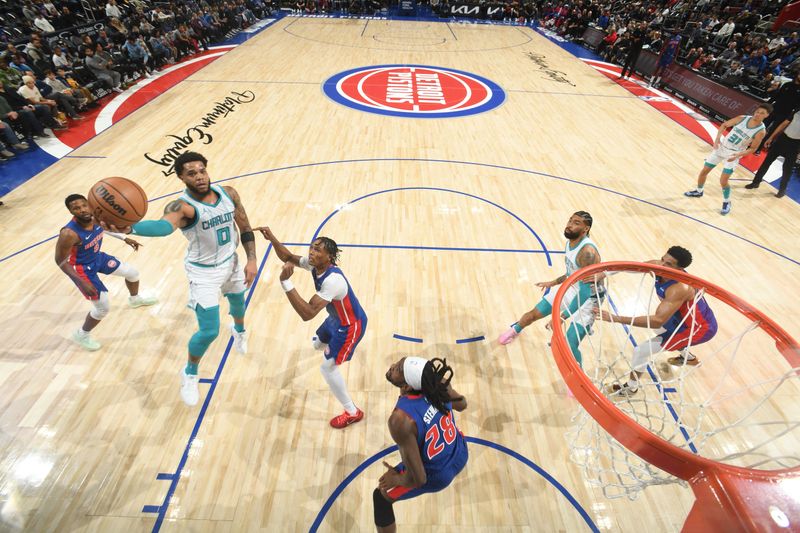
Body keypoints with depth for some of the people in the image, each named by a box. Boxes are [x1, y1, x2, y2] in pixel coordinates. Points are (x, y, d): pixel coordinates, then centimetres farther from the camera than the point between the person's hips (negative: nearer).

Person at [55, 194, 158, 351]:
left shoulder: (97, 217, -19)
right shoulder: (69, 233, -37)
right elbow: (60, 261, -26)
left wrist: (125, 238, 10)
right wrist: (82, 282, -29)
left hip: (98, 257, 7)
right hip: (82, 268, -7)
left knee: (132, 272, 21)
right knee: (103, 308, -2)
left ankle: (135, 299, 52)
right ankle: (81, 335, 27)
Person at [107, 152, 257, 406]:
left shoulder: (228, 193, -12)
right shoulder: (182, 206, -28)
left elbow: (245, 227, -2)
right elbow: (165, 225, -51)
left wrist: (251, 260, -8)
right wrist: (130, 228, -72)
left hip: (231, 262, 5)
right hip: (204, 272, -5)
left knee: (238, 300, 29)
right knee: (209, 331, -5)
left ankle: (239, 330, 66)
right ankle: (189, 374, 27)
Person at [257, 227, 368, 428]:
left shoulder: (333, 280, -39)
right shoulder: (315, 264, -12)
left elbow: (307, 313, -44)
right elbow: (289, 257, 2)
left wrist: (285, 282, -45)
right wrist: (272, 239, -15)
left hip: (351, 325, -9)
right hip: (337, 318, 9)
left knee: (328, 367, -7)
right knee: (318, 344, 30)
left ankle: (353, 413, 11)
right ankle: (335, 347, 69)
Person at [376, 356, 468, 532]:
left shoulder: (400, 420, -40)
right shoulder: (437, 381, -24)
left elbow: (418, 479, -30)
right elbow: (462, 404, -2)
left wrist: (397, 479, -10)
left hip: (437, 475, -5)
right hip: (461, 454, 6)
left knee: (380, 497, 16)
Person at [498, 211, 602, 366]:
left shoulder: (587, 251, -33)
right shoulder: (570, 241, -5)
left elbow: (585, 291, -34)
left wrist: (562, 316, -35)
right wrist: (552, 283, 21)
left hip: (589, 298, -7)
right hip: (572, 287, 7)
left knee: (569, 345, -13)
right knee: (534, 313, 13)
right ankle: (515, 330, 46)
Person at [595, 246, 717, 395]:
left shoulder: (680, 288, -39)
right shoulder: (657, 266, -18)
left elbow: (657, 321, -47)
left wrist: (616, 318, -53)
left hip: (701, 328, -9)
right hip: (686, 317, 9)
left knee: (642, 350, -10)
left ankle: (631, 387, 15)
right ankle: (688, 357, 55)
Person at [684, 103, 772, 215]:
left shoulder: (760, 131, -13)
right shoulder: (743, 118, -6)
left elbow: (753, 148, -8)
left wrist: (738, 155, -25)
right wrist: (717, 138, -9)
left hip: (733, 154, -4)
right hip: (721, 147, 4)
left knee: (723, 181, -10)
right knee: (704, 171, 9)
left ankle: (727, 203, 14)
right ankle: (698, 191, 34)